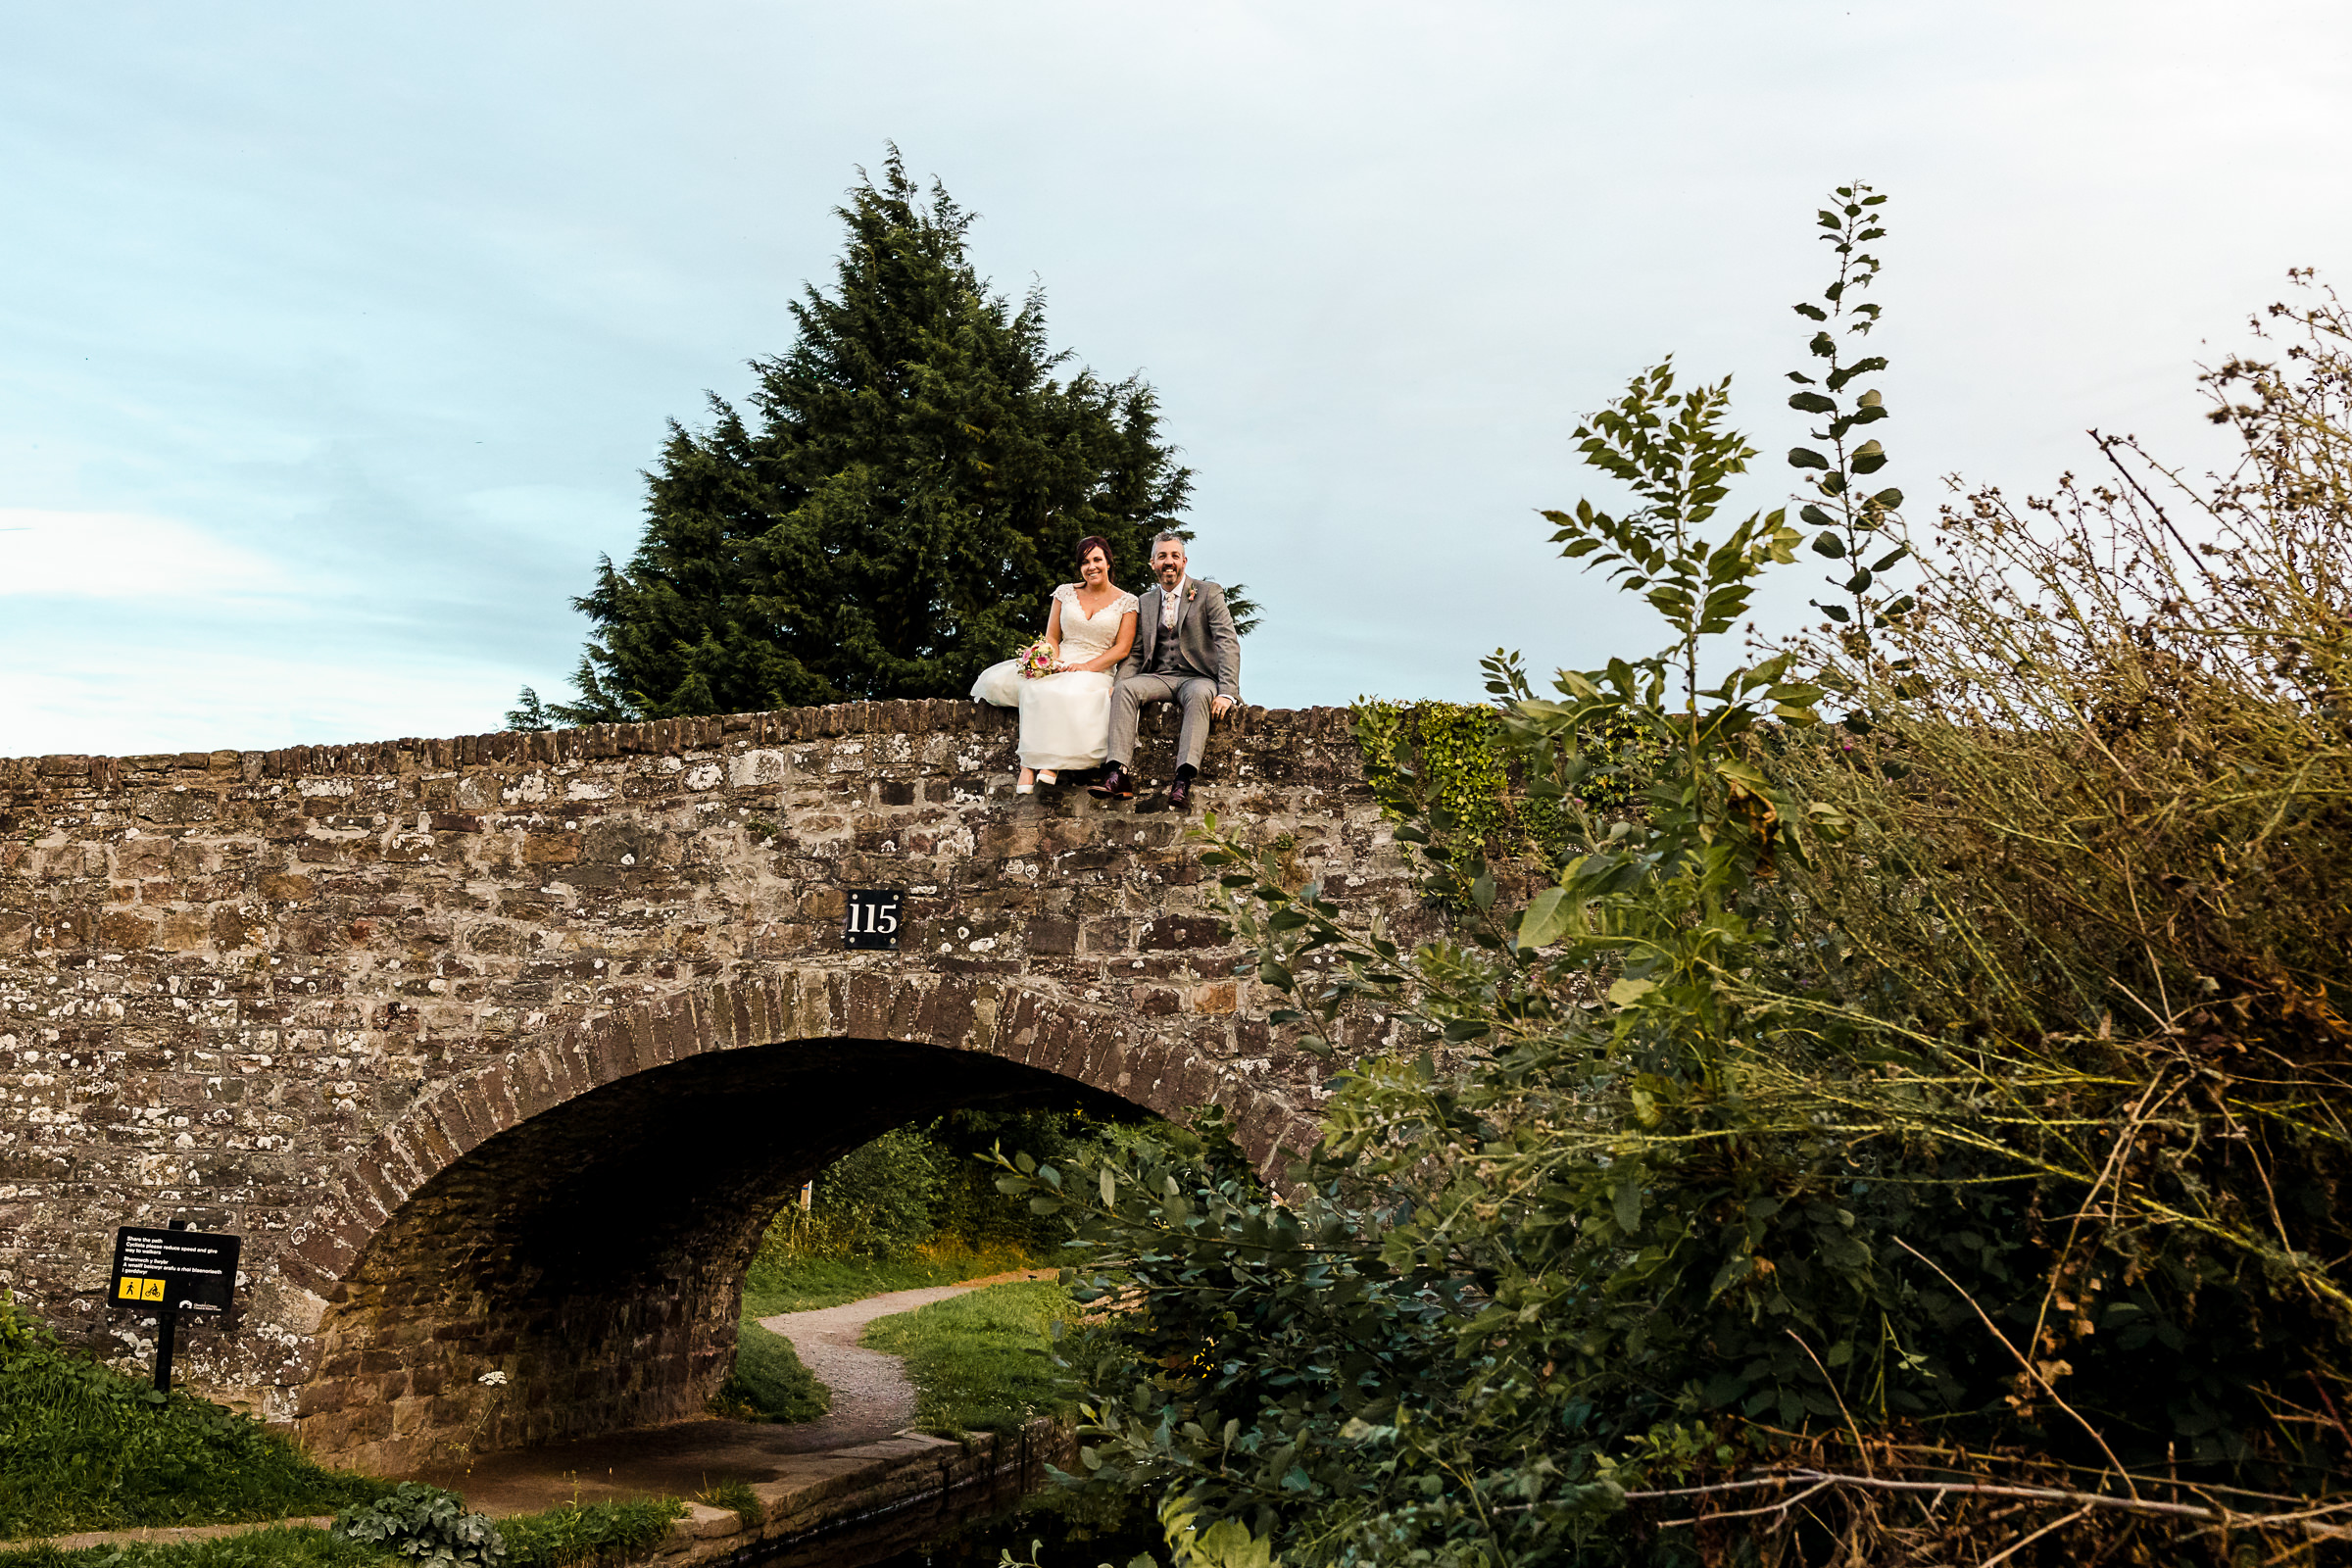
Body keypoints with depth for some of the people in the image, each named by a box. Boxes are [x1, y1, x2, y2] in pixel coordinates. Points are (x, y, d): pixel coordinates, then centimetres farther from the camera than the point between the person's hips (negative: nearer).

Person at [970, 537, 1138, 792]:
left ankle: (1052, 763, -39)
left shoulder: (1126, 601, 7)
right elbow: (1051, 637, 13)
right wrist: (1054, 662, -10)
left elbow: (1122, 648, 0)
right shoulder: (1065, 592, 14)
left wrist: (1086, 667, -14)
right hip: (1059, 666, 3)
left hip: (1097, 671, -3)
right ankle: (1031, 761, -39)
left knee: (1073, 692, -39)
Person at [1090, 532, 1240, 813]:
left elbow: (1228, 644, -6)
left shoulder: (1208, 594, 4)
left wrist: (1227, 693, -20)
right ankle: (1117, 775, -42)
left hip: (1197, 677, -4)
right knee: (1125, 689, -28)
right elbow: (1134, 652, 16)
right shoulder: (1145, 602, 17)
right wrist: (1119, 682, -7)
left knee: (1199, 694, -39)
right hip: (1159, 678, 4)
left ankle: (1183, 782, -54)